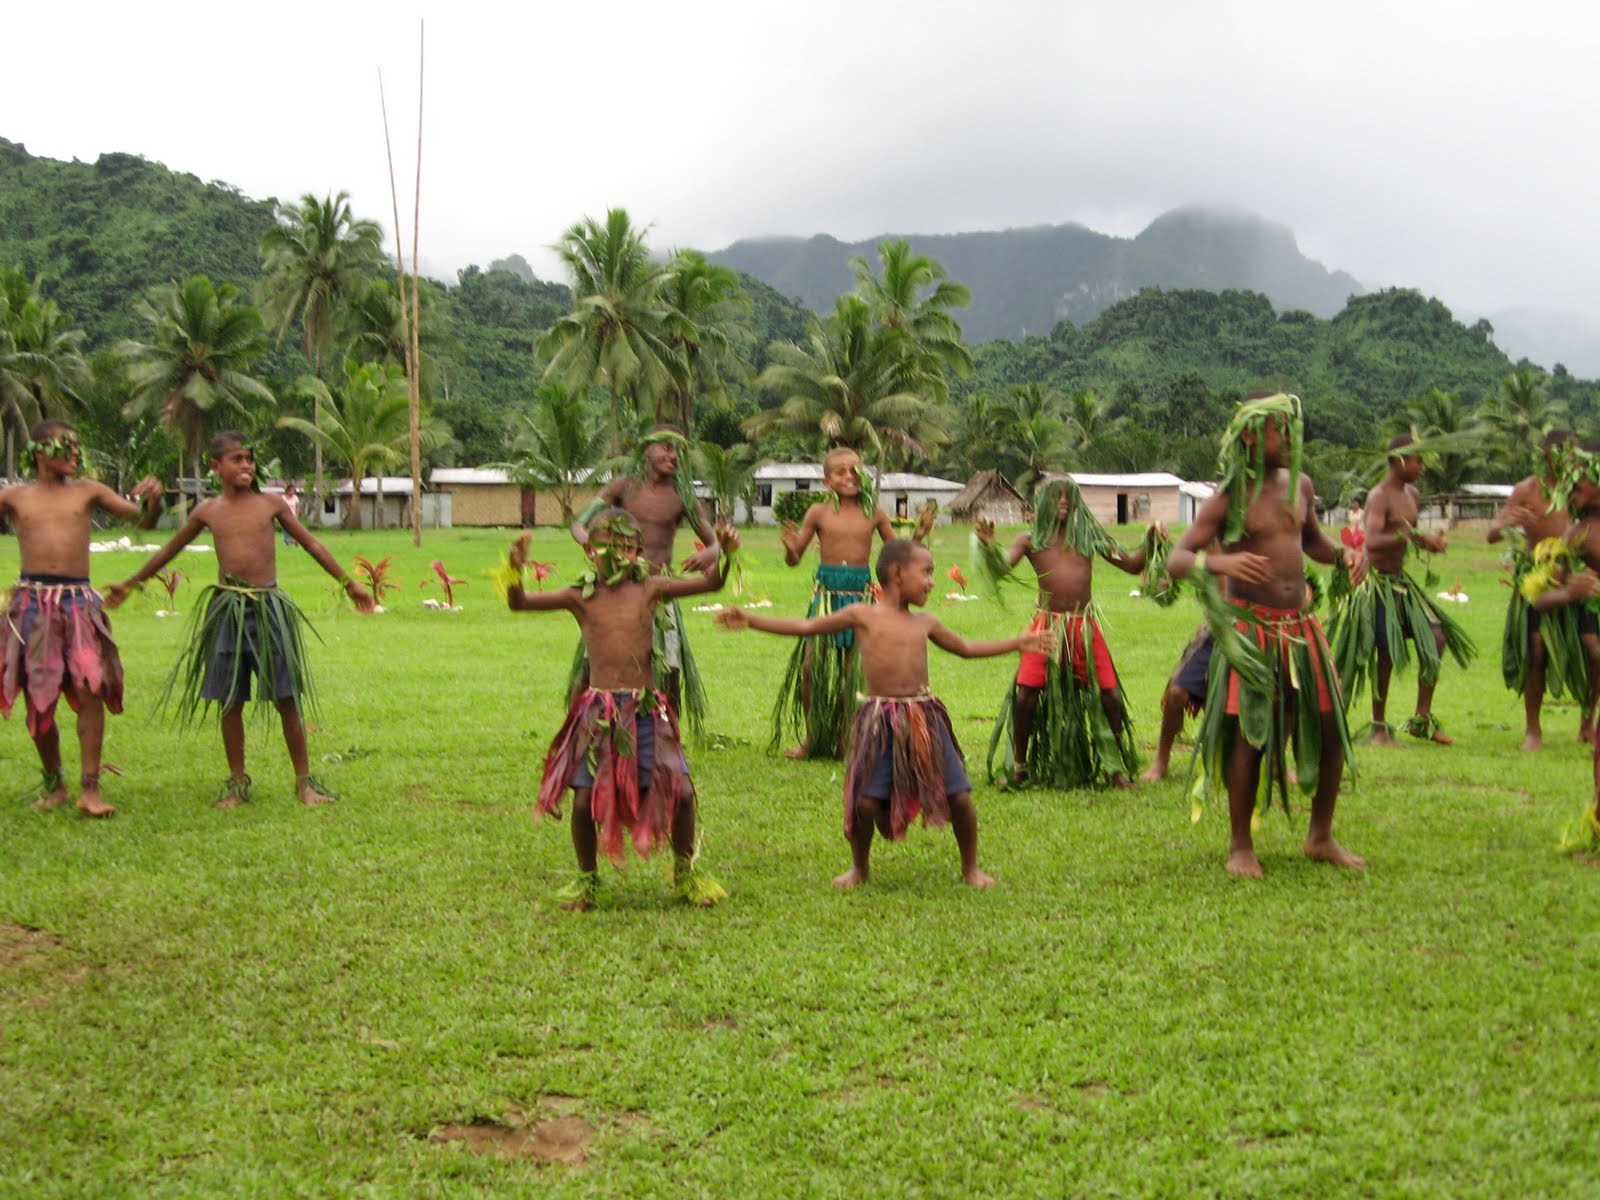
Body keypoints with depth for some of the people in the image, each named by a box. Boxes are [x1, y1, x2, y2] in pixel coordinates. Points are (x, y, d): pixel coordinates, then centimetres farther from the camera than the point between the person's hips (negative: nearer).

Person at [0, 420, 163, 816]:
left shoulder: (87, 491, 11)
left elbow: (142, 519, 7)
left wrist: (152, 501, -14)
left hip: (79, 602, 0)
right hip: (33, 602, 0)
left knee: (91, 691, -11)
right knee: (39, 700, 5)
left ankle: (89, 788, -7)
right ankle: (53, 783, 22)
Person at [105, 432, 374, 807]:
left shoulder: (270, 504, 4)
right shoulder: (207, 511, 7)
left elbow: (311, 544, 12)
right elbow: (169, 551, 21)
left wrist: (348, 583, 14)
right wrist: (129, 584, 28)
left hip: (269, 607, -1)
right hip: (226, 610, 1)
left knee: (287, 699, -1)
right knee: (230, 702, 6)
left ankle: (304, 780, 9)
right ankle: (237, 783, 19)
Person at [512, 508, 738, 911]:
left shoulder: (649, 589, 5)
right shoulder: (581, 596, 3)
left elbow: (709, 583, 3)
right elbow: (520, 603, -3)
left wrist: (724, 554, -15)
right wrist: (516, 569, -21)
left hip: (646, 710, 1)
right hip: (598, 710, -1)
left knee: (679, 791, -4)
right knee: (586, 798, -4)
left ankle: (685, 871, 22)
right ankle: (587, 880, 22)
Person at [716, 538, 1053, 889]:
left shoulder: (924, 623, 15)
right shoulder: (862, 615, 3)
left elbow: (966, 648, 29)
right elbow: (805, 626, 3)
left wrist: (1019, 643, 29)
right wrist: (750, 620, -4)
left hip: (926, 717, 4)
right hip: (880, 722, -4)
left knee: (959, 795, -1)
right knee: (865, 799, -9)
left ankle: (970, 867, 21)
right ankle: (860, 867, 19)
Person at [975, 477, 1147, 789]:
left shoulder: (1089, 535, 7)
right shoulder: (1030, 539, 4)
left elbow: (1131, 565, 10)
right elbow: (1001, 568, -11)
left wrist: (1149, 543, -7)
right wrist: (989, 547, -31)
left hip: (1085, 627, 1)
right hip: (1047, 625, -1)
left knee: (1110, 696, -3)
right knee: (1025, 695, -7)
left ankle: (1118, 768, 14)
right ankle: (1018, 767, 14)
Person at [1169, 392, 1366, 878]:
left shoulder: (1300, 484, 9)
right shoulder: (1229, 498, -9)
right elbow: (1176, 559, -13)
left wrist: (1343, 553, 6)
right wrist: (1216, 563, -34)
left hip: (1300, 625, 6)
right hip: (1250, 627, -6)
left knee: (1332, 728, 6)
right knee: (1250, 734, -6)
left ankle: (1320, 837, 23)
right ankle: (1241, 847, 9)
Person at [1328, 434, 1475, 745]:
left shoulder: (1412, 495, 12)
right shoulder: (1379, 496, -16)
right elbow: (1373, 541, -31)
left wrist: (1428, 541, 3)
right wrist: (1415, 537, -36)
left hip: (1401, 579, 9)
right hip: (1379, 582, -9)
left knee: (1436, 638, 1)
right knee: (1385, 655, -4)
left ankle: (1422, 719, 11)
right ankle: (1379, 727, 11)